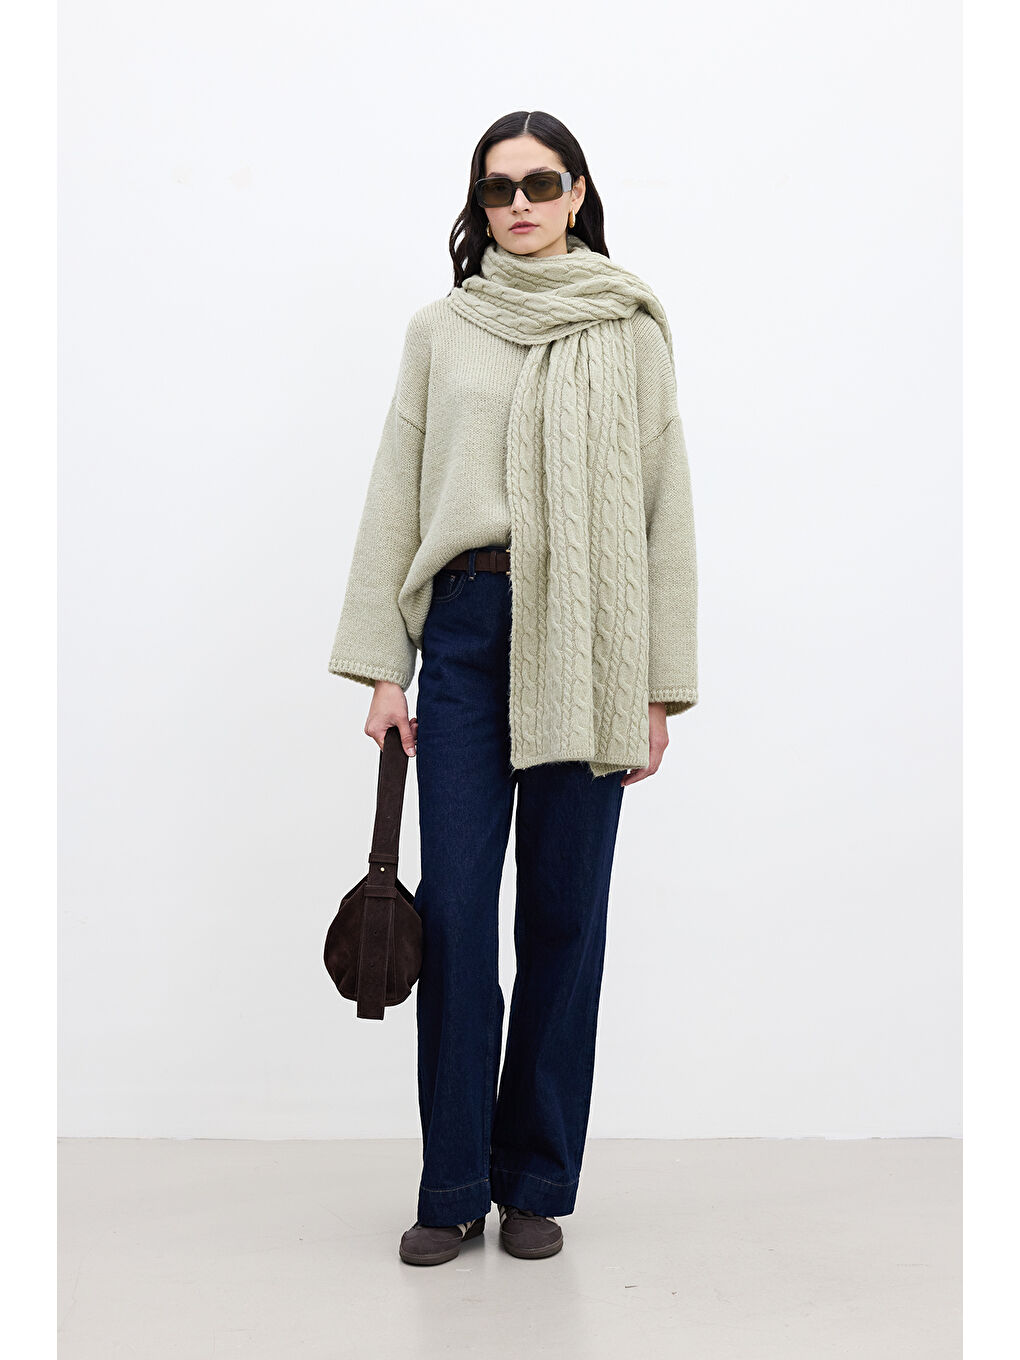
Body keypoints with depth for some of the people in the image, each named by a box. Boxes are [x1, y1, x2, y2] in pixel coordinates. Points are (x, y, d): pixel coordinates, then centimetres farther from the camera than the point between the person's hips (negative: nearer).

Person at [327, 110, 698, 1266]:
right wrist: (382, 666, 2)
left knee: (563, 913, 5)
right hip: (466, 628, 1)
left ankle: (536, 1184, 19)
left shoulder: (631, 330, 7)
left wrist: (662, 685, 0)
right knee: (453, 909, 0)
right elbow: (395, 497, 9)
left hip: (587, 645, -1)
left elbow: (665, 504, 5)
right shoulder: (439, 330, 11)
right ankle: (452, 1187, 15)